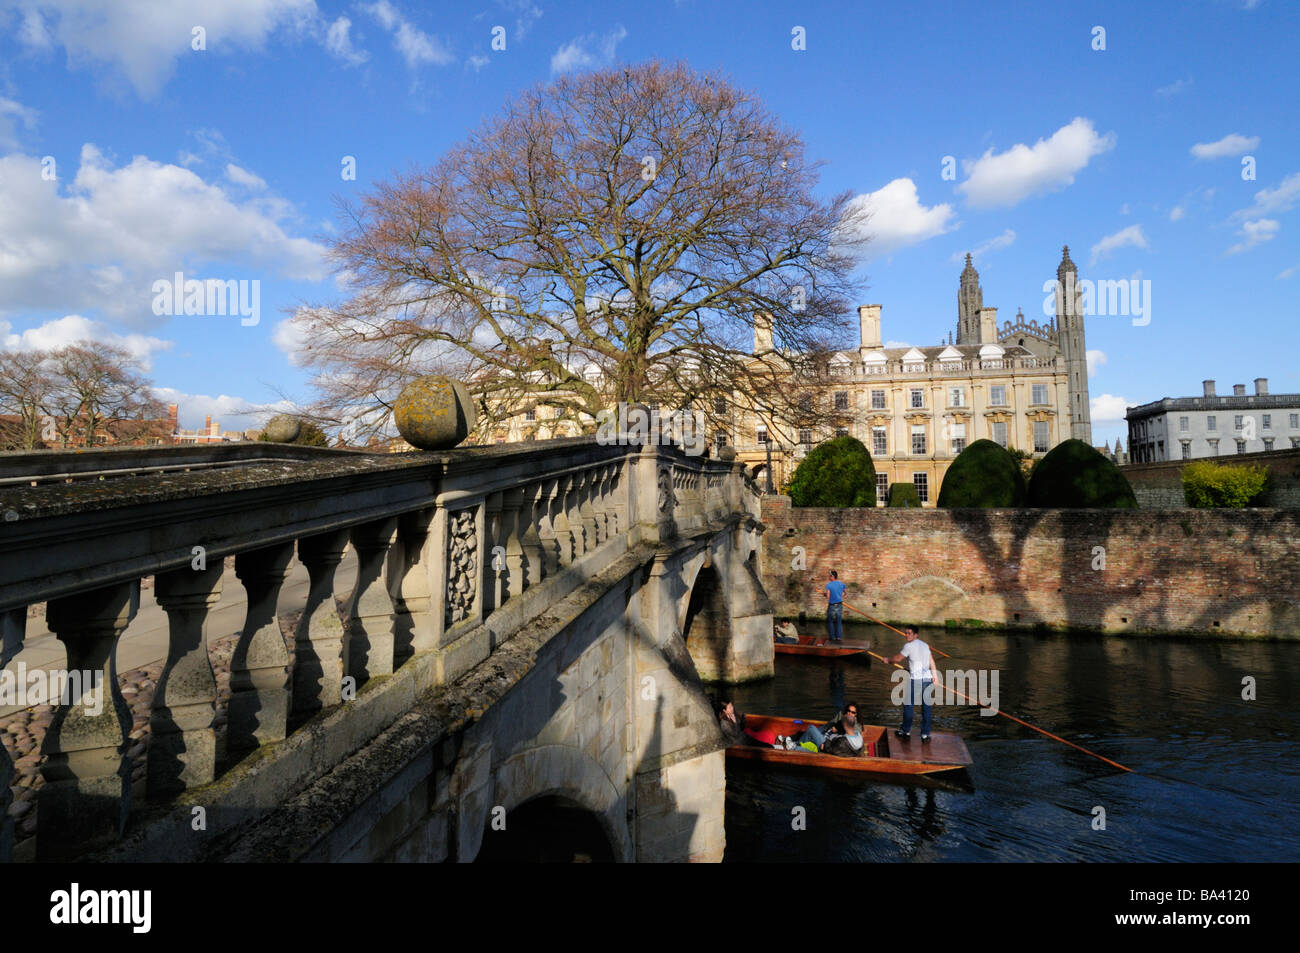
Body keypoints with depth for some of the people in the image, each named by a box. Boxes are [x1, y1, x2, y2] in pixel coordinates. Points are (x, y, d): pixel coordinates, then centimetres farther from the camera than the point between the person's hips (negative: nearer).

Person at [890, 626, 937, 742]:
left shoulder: (909, 646, -7)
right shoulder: (925, 645, 12)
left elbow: (898, 658, 1)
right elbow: (932, 661, 16)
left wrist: (888, 660, 19)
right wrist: (935, 675, 24)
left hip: (915, 679, -6)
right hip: (928, 678, 6)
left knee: (908, 705, 8)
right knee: (926, 707, 8)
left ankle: (906, 731, 18)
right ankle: (925, 734, 11)